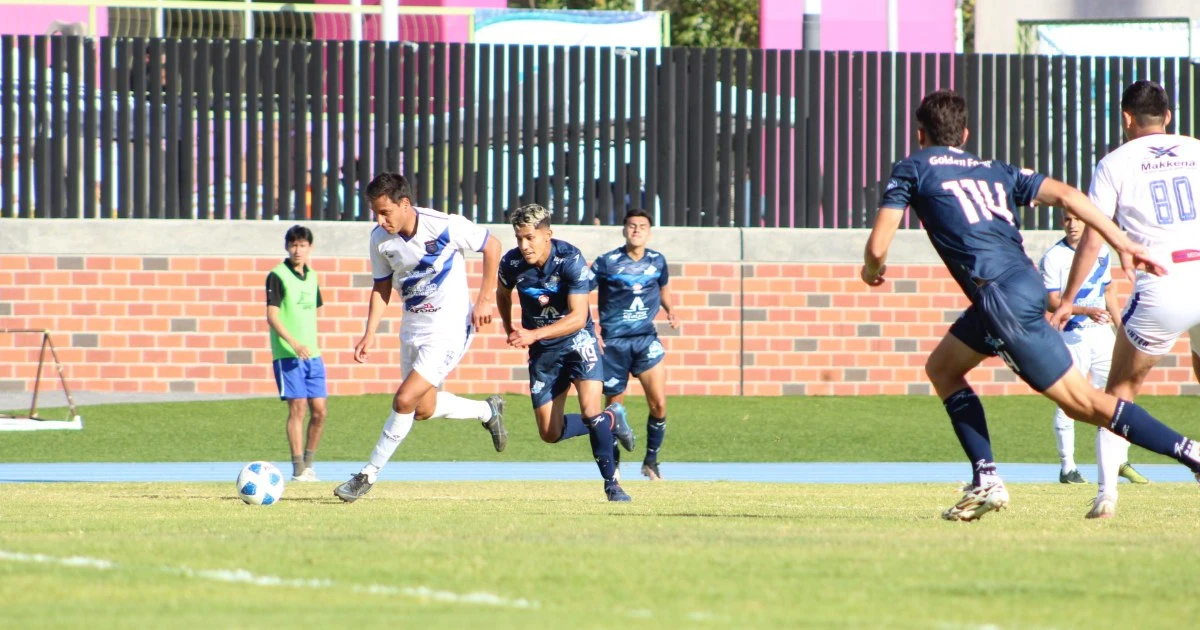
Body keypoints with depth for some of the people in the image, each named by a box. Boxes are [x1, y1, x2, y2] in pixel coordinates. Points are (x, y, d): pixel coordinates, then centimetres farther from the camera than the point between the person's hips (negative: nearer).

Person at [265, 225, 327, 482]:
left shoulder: (312, 277, 14)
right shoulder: (278, 276, -6)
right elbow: (272, 315, -13)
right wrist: (293, 343, -24)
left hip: (312, 354, 6)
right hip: (287, 354, -6)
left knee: (319, 410, 2)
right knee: (298, 407, -10)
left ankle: (308, 463, 15)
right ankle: (298, 470, -7)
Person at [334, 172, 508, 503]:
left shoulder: (445, 226, -22)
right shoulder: (380, 238, -7)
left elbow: (492, 246, -7)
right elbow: (382, 288, 8)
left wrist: (486, 299, -10)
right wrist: (370, 334, -2)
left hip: (450, 327, -7)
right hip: (413, 327, 7)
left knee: (405, 400, -15)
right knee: (423, 409, 13)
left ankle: (369, 475, -3)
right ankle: (487, 411, 39)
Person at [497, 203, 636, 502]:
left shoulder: (571, 260, -24)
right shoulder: (511, 263, -13)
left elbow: (578, 317, -28)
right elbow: (503, 294, 13)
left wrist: (533, 334, -37)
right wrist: (511, 331, 13)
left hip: (577, 339, -4)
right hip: (542, 352, 4)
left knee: (590, 409, -24)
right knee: (550, 433, 2)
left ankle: (611, 483, -9)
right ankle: (611, 420, 29)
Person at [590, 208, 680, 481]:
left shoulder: (657, 261, 5)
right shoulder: (607, 262, -6)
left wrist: (670, 309, 7)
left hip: (646, 338, 2)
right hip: (613, 342, -2)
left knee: (658, 404, -12)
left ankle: (651, 461, 5)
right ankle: (613, 463, 25)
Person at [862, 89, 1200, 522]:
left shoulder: (914, 169, 8)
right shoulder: (995, 172, 23)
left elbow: (878, 246, 2)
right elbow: (1065, 195, 8)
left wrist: (872, 271, 26)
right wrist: (1122, 243, 2)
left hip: (1003, 297, -7)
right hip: (1026, 282, 7)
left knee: (1082, 402, -4)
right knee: (942, 369, 22)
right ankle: (985, 480, 12)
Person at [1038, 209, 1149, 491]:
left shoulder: (1102, 253, 9)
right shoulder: (1053, 257, -8)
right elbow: (1052, 302, -14)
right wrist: (1087, 311, -27)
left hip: (1101, 332, 5)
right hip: (1071, 336, -5)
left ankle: (1120, 461, 14)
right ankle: (1067, 466, 2)